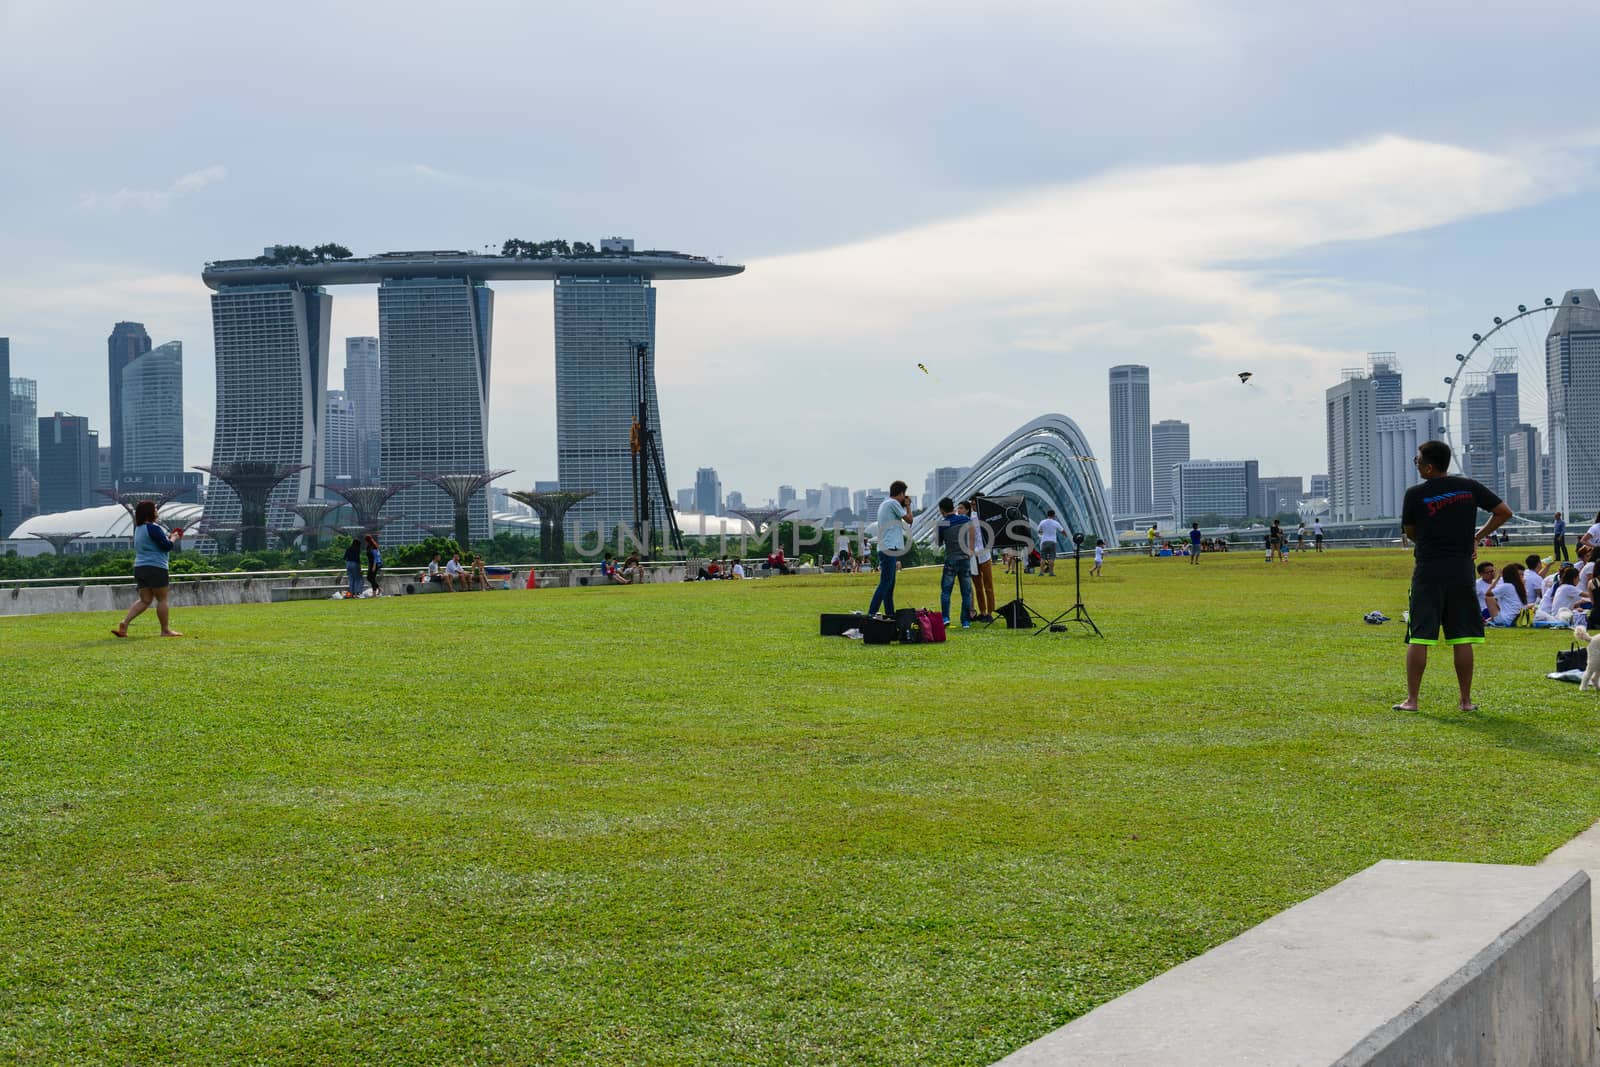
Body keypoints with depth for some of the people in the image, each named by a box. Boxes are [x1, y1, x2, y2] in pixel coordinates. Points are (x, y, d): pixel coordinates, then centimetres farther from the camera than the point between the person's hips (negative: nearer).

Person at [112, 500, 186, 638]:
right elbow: (167, 546, -16)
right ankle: (165, 630, 8)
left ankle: (123, 624, -4)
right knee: (162, 599, 2)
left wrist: (170, 538, 18)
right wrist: (173, 538, 5)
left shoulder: (138, 529, 16)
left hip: (139, 568, 9)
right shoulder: (153, 528, -14)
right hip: (156, 568, -9)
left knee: (144, 600, 11)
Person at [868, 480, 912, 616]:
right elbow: (909, 519, -3)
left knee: (889, 585, 11)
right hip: (889, 549, -10)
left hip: (885, 549, 10)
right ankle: (871, 614, -18)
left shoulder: (884, 504, 20)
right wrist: (908, 505, 12)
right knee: (885, 584, -13)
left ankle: (890, 615, 14)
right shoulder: (893, 503, -8)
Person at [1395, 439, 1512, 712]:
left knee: (1418, 638, 1)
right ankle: (1466, 700, 10)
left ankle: (1411, 699, 0)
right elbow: (1504, 512, 6)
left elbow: (1409, 532, 5)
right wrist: (1477, 536, 12)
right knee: (1462, 639, 7)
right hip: (1461, 570, 3)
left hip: (1427, 572, -3)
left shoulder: (1415, 494, -7)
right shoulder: (1469, 487, 1)